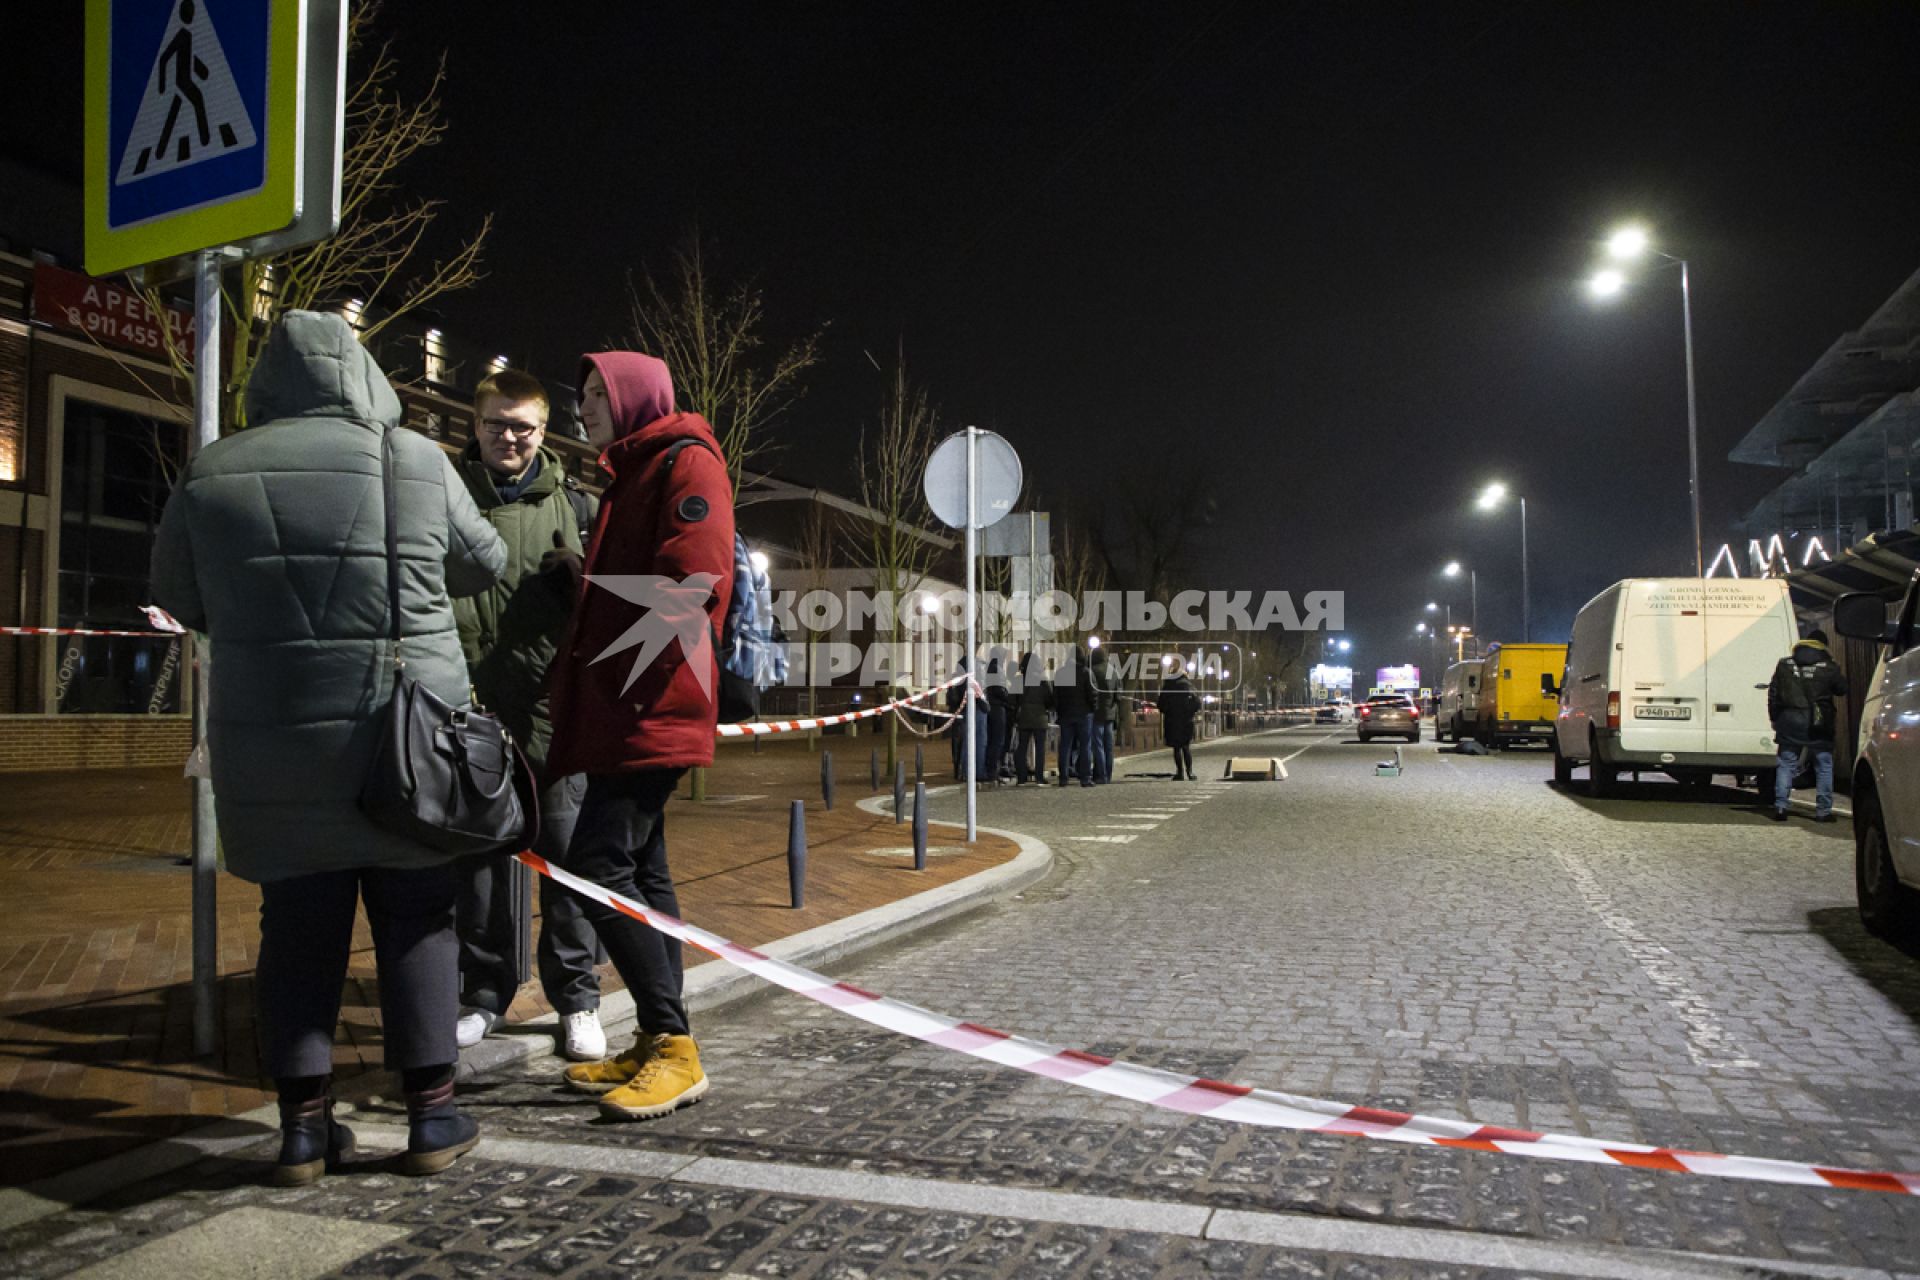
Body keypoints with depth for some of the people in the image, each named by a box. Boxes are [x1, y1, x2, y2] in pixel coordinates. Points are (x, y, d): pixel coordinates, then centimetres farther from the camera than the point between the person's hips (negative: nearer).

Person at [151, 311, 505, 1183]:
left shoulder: (212, 475, 1)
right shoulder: (414, 461, -5)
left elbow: (178, 597, 13)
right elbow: (486, 563, 8)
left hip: (273, 745, 2)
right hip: (405, 736, -2)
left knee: (298, 926, 12)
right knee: (416, 920, 9)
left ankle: (302, 1124, 19)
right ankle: (431, 1115, 16)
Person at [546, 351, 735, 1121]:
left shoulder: (686, 463, -6)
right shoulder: (630, 475, 25)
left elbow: (691, 579, -19)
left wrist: (593, 580, -9)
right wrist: (584, 576, 8)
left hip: (651, 708, -11)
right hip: (617, 710, 11)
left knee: (598, 865, -15)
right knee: (638, 869, 10)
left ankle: (672, 1046, -7)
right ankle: (660, 1045, 18)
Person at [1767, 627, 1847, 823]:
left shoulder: (1785, 664, 5)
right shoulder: (1828, 667, -4)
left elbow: (1773, 693, 7)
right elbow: (1843, 689, 7)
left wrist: (1774, 718, 12)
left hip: (1790, 720, 2)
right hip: (1818, 724, -2)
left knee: (1786, 764, 7)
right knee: (1823, 765, 8)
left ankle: (1780, 807, 0)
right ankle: (1823, 810, 7)